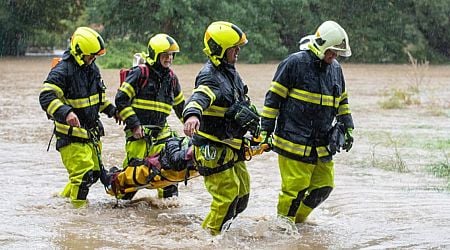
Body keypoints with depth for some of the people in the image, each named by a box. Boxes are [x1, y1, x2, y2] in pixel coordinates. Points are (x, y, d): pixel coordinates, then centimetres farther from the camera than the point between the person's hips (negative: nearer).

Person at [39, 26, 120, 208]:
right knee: (83, 172, -13)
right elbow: (46, 98, -30)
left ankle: (66, 196, 33)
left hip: (91, 131, 8)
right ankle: (78, 207, 5)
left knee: (95, 171, 15)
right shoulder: (62, 71, -21)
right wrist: (66, 112, -44)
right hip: (71, 134, -8)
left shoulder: (92, 67, 7)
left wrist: (111, 110, 17)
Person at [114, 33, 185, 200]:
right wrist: (134, 124, -12)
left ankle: (169, 197, 10)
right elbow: (121, 100, -8)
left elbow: (180, 104, 26)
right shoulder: (140, 73, -7)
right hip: (138, 130, -5)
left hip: (161, 129, 5)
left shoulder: (171, 77, 13)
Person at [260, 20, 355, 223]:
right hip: (294, 141, -7)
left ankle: (297, 220, 22)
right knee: (295, 187, -9)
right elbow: (273, 97, -7)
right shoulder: (295, 63, -8)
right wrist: (266, 130, -9)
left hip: (322, 144, 7)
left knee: (323, 186, 5)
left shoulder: (335, 69, 14)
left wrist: (347, 129, 21)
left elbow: (342, 101, 28)